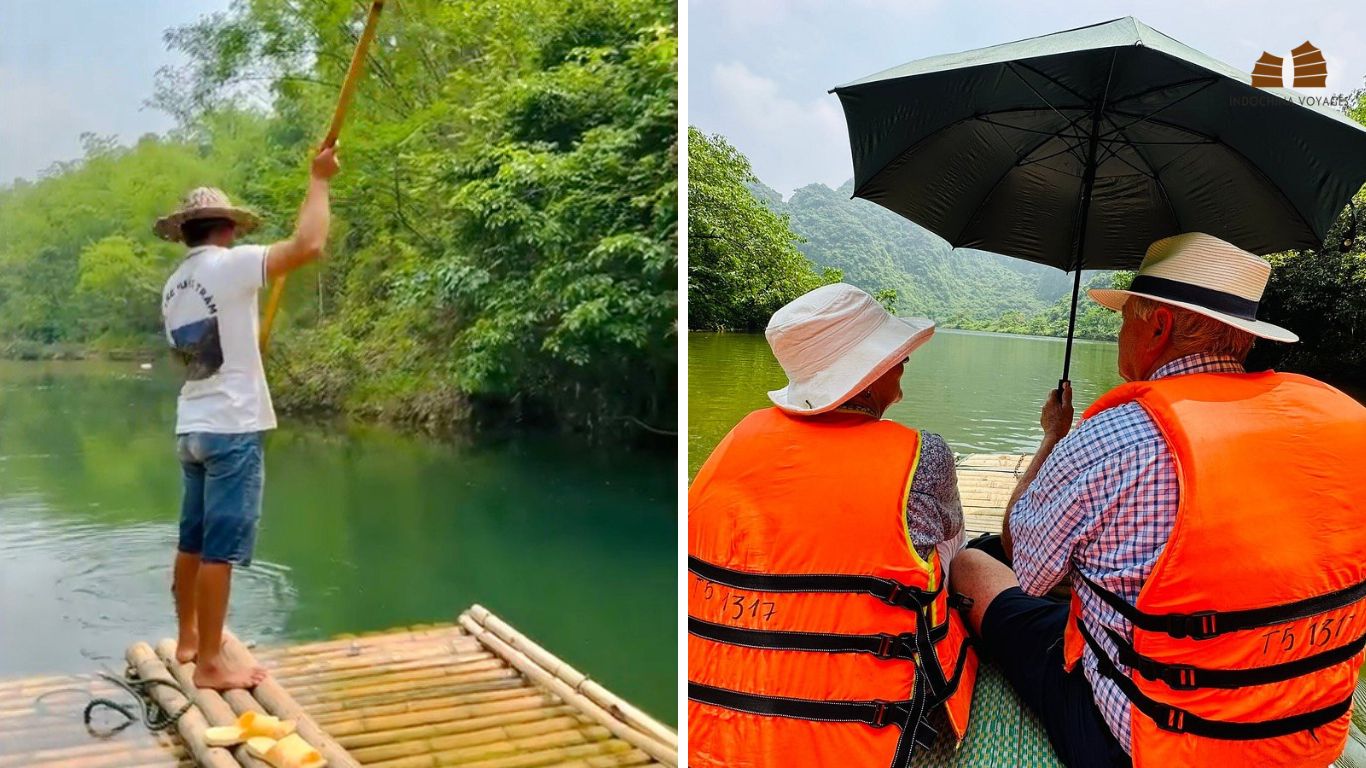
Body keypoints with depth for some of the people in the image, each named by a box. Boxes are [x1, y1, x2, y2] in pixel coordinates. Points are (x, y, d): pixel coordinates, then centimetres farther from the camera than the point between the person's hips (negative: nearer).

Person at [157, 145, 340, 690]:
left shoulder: (174, 286, 14)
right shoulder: (227, 265, -11)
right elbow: (308, 245, -20)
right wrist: (319, 180, -7)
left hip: (192, 428, 8)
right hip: (232, 428, -8)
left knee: (193, 542, 17)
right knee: (220, 550, -5)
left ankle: (188, 641, 30)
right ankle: (210, 664, -1)